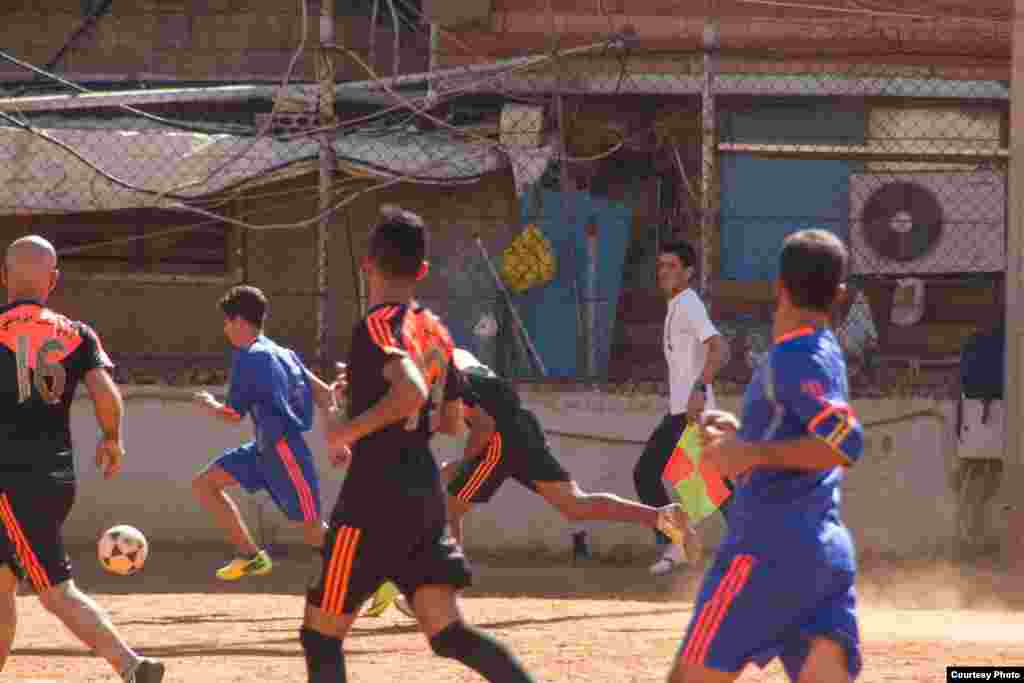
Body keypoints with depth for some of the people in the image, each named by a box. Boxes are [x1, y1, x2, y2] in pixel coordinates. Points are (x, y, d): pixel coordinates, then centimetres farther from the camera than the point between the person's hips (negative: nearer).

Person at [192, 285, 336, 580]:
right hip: (266, 447, 10)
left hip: (282, 449, -10)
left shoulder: (248, 358, -13)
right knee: (203, 484, 9)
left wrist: (207, 404, 14)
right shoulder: (280, 353, 13)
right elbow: (324, 393, 13)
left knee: (312, 531, -6)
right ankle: (251, 556, 8)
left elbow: (233, 415, -7)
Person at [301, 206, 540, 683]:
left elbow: (411, 391, -31)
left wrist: (351, 429, -18)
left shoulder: (377, 326, -13)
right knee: (448, 632, 3)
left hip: (375, 499, -7)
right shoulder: (436, 331, 12)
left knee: (321, 631, 3)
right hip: (426, 495, 8)